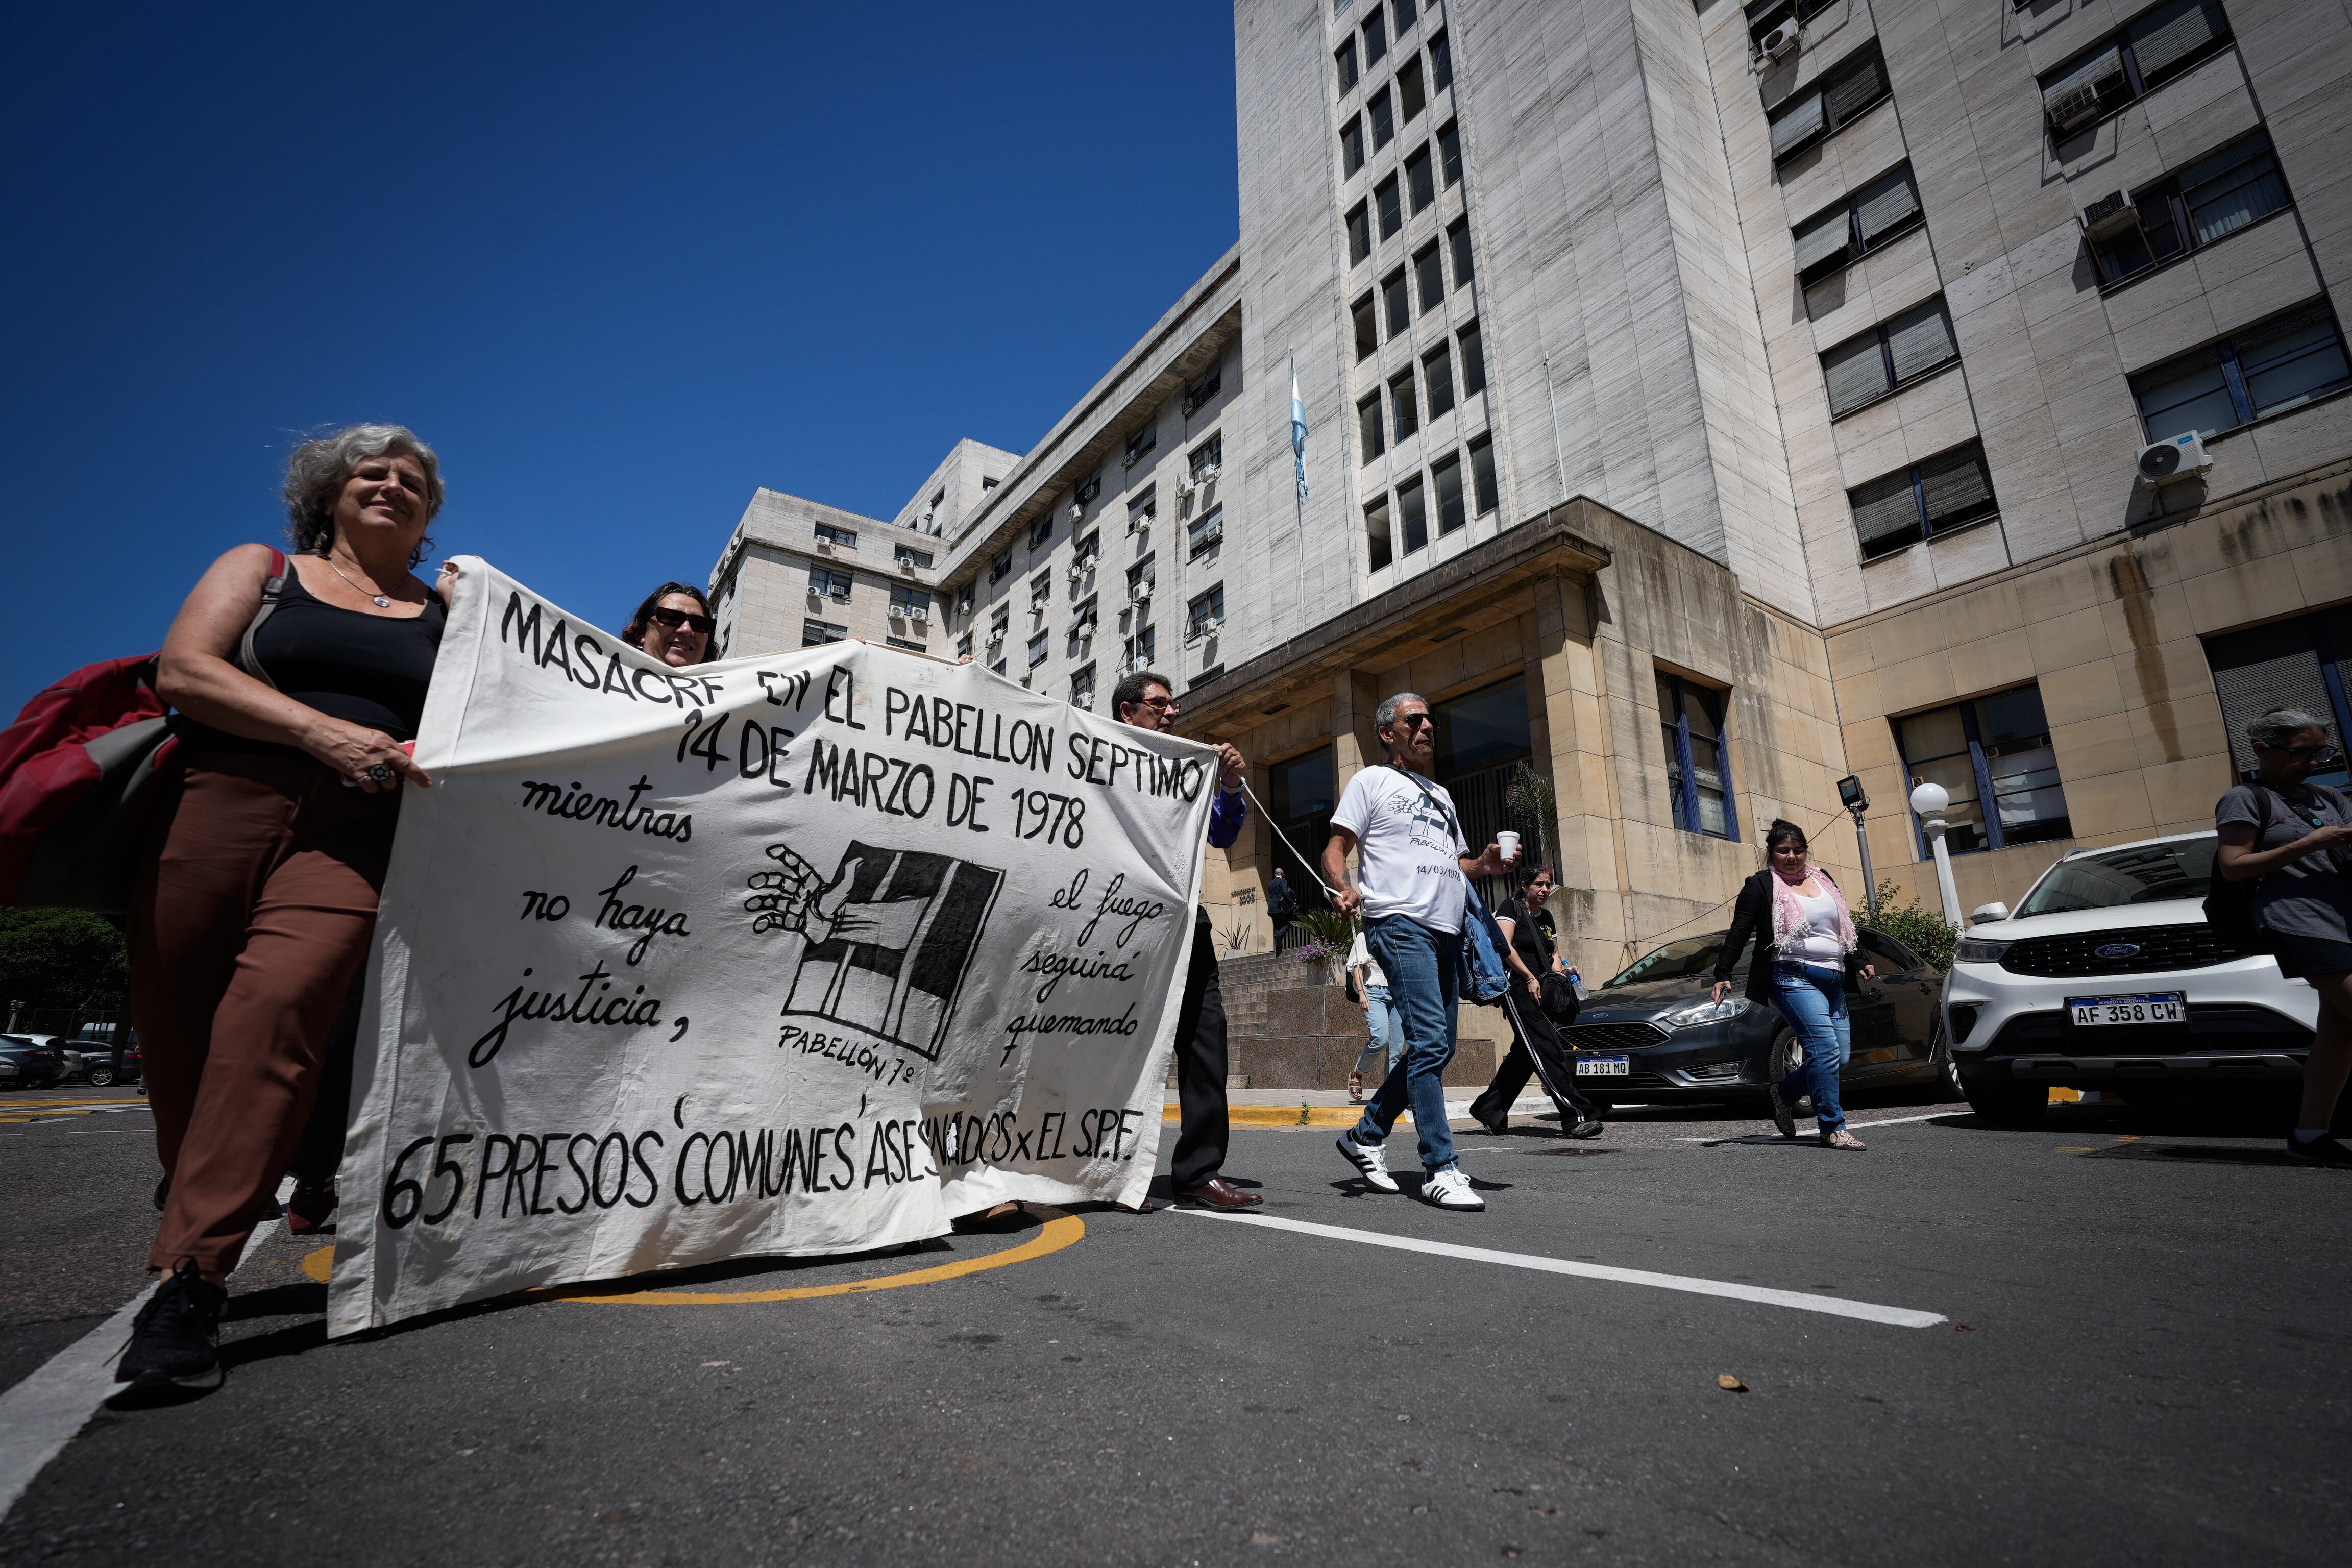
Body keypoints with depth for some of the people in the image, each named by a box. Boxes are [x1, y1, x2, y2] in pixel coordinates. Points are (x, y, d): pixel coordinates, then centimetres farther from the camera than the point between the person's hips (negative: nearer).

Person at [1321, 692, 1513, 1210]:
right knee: (1430, 1041, -14)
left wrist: (1484, 865, 6)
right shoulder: (1372, 781, 5)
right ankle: (1441, 1170, -8)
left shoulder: (1441, 795, 26)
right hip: (1399, 922, -8)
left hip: (1447, 930, 8)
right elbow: (1335, 851, -2)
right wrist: (1345, 889, -22)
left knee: (1436, 1047, 8)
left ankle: (1366, 1136, 21)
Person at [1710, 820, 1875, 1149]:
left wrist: (1860, 962, 18)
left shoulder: (1822, 879, 19)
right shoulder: (1761, 885, 0)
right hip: (1794, 978, -7)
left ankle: (1782, 1091, 23)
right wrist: (1723, 974, -11)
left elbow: (1846, 926, 28)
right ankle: (1833, 1130, -9)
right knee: (1826, 1050, -16)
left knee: (1841, 1058, 3)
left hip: (1833, 980, 7)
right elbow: (1739, 933, -4)